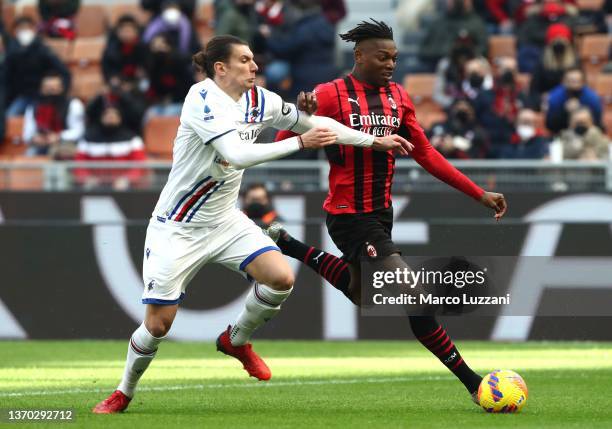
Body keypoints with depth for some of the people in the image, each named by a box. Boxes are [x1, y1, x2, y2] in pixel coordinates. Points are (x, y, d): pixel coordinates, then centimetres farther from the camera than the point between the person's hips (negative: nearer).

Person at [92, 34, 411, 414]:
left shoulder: (259, 100, 0)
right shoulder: (202, 100, -21)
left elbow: (315, 123, 13)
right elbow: (238, 154, -33)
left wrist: (374, 140, 13)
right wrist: (300, 143, -32)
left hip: (225, 221, 6)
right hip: (177, 227, -6)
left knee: (281, 277, -17)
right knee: (159, 324, -6)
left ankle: (236, 340, 10)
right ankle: (124, 393, 20)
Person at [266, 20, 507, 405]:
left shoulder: (399, 97, 4)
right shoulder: (331, 95, -13)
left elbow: (426, 154, 9)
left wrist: (479, 193, 5)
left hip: (382, 212, 8)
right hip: (349, 217, -8)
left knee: (360, 294, 27)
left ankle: (285, 245, 43)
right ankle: (471, 381, -8)